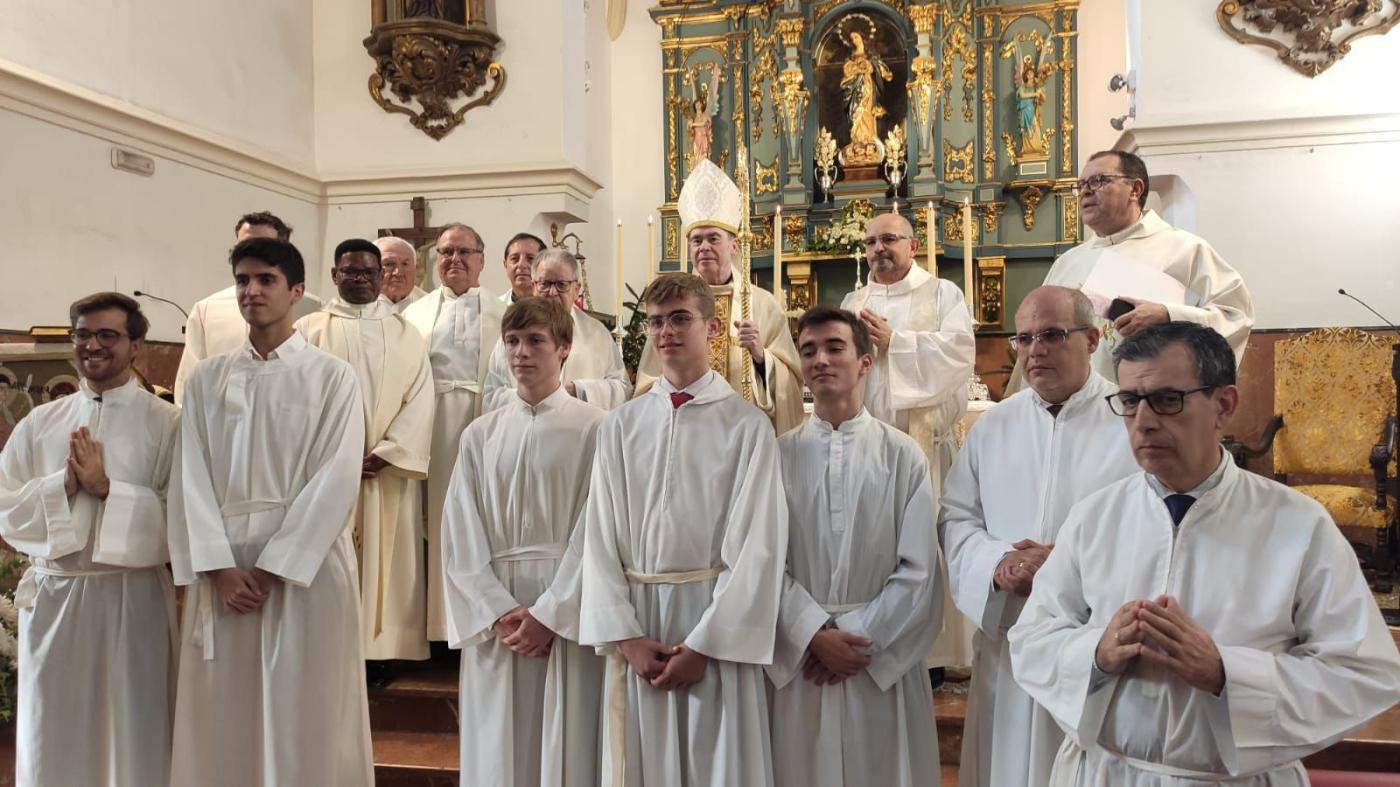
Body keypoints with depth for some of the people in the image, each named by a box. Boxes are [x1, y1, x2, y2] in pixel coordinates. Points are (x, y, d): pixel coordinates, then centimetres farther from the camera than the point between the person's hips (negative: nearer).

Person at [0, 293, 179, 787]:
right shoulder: (40, 422, 8)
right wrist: (63, 485, -11)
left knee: (134, 733, 7)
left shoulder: (167, 423, -3)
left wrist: (106, 488, -16)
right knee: (52, 739, 13)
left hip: (131, 598, -3)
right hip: (52, 597, 4)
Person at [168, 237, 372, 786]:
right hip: (224, 566, 3)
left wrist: (273, 569, -12)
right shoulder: (206, 379, 10)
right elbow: (191, 478, 3)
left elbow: (335, 480, -7)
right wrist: (219, 567, -9)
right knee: (221, 717, 8)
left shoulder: (332, 377, 1)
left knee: (304, 715, 1)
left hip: (306, 563, -3)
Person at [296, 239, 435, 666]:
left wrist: (384, 455, -11)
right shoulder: (309, 331, 7)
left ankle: (380, 651, 9)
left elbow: (419, 402, 0)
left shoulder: (407, 335, 9)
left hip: (390, 471, 1)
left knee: (385, 561, 2)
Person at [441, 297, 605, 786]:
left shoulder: (594, 428, -2)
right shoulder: (480, 434, 8)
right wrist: (498, 612, -9)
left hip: (566, 610, -3)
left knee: (563, 746, 3)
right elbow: (460, 536, 3)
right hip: (493, 613, 3)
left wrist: (549, 614, -13)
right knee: (496, 747, 9)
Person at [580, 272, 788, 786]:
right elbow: (599, 536, 3)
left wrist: (703, 644, -12)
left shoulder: (747, 426, -4)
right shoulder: (619, 426, 5)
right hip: (635, 617, 3)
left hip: (716, 617, -3)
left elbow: (757, 546, -8)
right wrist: (626, 637, -6)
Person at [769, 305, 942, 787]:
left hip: (884, 660, 0)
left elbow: (918, 570, -4)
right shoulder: (779, 455, 2)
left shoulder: (903, 455, 0)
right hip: (800, 657, 1)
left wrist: (858, 636, -10)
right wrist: (815, 635, -13)